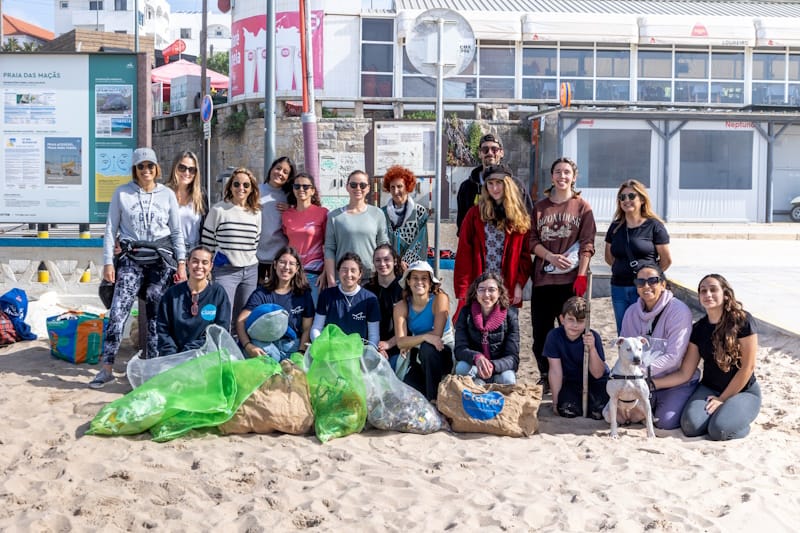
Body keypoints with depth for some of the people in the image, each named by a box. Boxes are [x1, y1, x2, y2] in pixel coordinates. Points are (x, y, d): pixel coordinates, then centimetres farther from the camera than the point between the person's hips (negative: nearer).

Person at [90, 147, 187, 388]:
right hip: (131, 259, -1)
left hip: (161, 259, 1)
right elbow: (111, 229, 4)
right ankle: (107, 368, -6)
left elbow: (177, 232, 9)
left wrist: (181, 263, 3)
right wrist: (108, 262, -2)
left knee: (157, 315, 2)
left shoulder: (167, 194, 7)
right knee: (118, 312, -10)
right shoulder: (122, 193, 4)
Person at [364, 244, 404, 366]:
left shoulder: (404, 288, 0)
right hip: (373, 348, 2)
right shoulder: (367, 290, 10)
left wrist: (389, 343, -10)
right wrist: (375, 347, -8)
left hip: (396, 348, -2)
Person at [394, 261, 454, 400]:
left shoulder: (440, 298, -14)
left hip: (443, 352, -2)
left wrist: (410, 343, -14)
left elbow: (437, 334, -20)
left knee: (427, 348, -35)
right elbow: (400, 342, -18)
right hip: (418, 357, 3)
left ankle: (434, 398, -22)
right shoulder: (402, 306, -6)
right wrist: (425, 337, -33)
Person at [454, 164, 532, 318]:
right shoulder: (475, 213, 5)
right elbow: (464, 252, 0)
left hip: (507, 289, 1)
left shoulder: (521, 217, 8)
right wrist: (463, 288, -8)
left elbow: (525, 255, 7)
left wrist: (519, 284, -4)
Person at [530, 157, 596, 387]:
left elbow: (587, 245, -2)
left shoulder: (582, 207, 4)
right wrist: (551, 257, -10)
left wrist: (581, 275, -12)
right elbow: (532, 240, 7)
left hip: (571, 279, -3)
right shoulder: (540, 207, 12)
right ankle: (545, 377, 18)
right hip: (543, 277, 3)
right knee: (541, 330, 4)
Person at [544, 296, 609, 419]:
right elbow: (555, 371, -13)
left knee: (599, 413, -24)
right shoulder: (554, 336, -18)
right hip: (571, 382, 1)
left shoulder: (593, 337, -20)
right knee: (568, 411, -25)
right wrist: (556, 403, -12)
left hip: (595, 381, -1)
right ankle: (577, 400, 10)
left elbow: (597, 374, -20)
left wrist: (592, 348, -36)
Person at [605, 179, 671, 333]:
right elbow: (609, 257, 19)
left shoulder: (654, 225, -5)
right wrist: (623, 270, 10)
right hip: (619, 289, 5)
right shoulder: (615, 227, 8)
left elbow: (666, 260, -2)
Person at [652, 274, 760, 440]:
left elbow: (748, 367, -12)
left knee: (719, 430, -29)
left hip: (743, 391, -3)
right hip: (709, 388, 4)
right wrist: (651, 383, -13)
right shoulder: (699, 328, 1)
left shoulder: (742, 321, -13)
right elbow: (685, 373, 0)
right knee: (691, 426, -25)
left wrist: (722, 399, -10)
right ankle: (718, 413, 6)